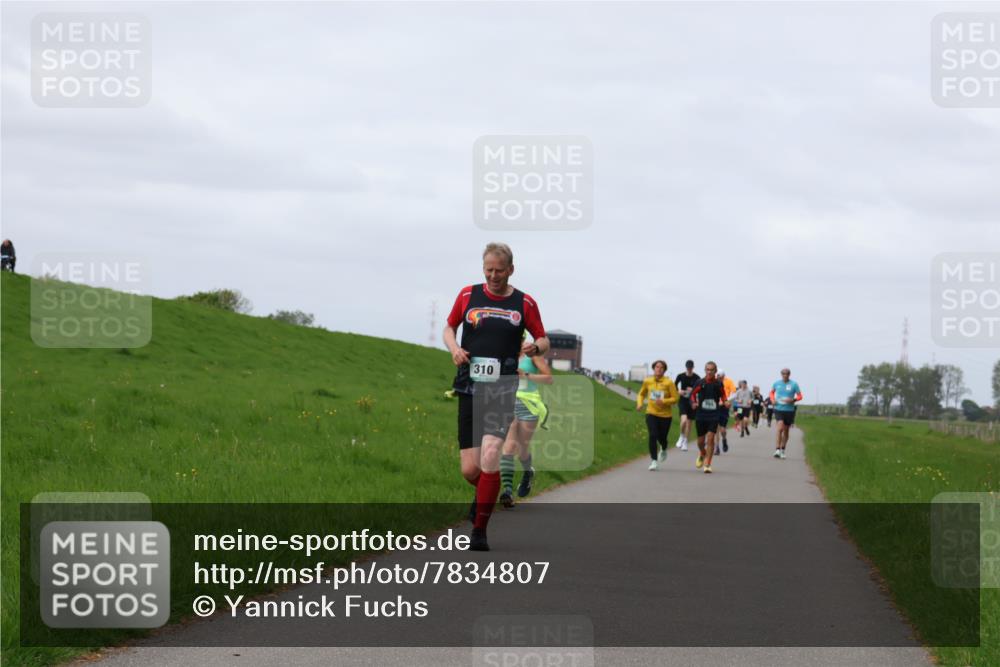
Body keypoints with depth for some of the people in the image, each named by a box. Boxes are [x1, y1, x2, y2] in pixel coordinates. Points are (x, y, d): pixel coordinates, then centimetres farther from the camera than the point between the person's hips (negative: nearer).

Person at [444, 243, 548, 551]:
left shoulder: (524, 303, 3)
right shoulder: (468, 295, 7)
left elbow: (543, 340, 12)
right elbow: (449, 328, 20)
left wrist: (535, 347, -12)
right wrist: (454, 348, -2)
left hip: (503, 390, -2)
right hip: (470, 388, 2)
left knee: (490, 455, -22)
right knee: (470, 470, -2)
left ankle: (479, 531, -12)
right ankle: (485, 493, 36)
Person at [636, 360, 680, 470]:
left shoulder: (668, 383, -9)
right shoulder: (647, 381, 1)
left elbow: (676, 398, -9)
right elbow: (641, 394, 17)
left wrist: (664, 401, -23)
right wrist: (640, 403, -2)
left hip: (665, 415, -1)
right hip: (651, 413, 1)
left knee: (662, 438, 9)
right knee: (653, 436, -16)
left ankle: (664, 449, 47)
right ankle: (654, 461, -9)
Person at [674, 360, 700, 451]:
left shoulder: (697, 378, -4)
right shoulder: (681, 376, -2)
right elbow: (674, 386, 11)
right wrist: (679, 391, -8)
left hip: (692, 401, 1)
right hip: (682, 400, -1)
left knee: (689, 422, 6)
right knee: (684, 420, -21)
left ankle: (685, 442, 20)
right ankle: (682, 436, 4)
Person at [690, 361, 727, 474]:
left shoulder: (719, 384, 1)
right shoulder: (700, 383, -2)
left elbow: (723, 395, 15)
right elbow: (693, 394, 8)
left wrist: (724, 402, -5)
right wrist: (693, 403, -11)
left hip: (714, 415, -1)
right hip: (701, 415, 1)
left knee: (710, 438, -13)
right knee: (701, 440, 9)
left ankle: (707, 464, -8)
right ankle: (702, 454, 43)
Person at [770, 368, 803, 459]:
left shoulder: (794, 384, -3)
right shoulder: (777, 383, 2)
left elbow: (800, 396, 0)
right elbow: (772, 392, 20)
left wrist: (793, 400, -19)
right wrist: (772, 399, 0)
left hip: (789, 410, 1)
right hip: (778, 409, -1)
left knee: (786, 431, 10)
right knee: (780, 428, -19)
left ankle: (782, 451, 25)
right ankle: (777, 450, -19)